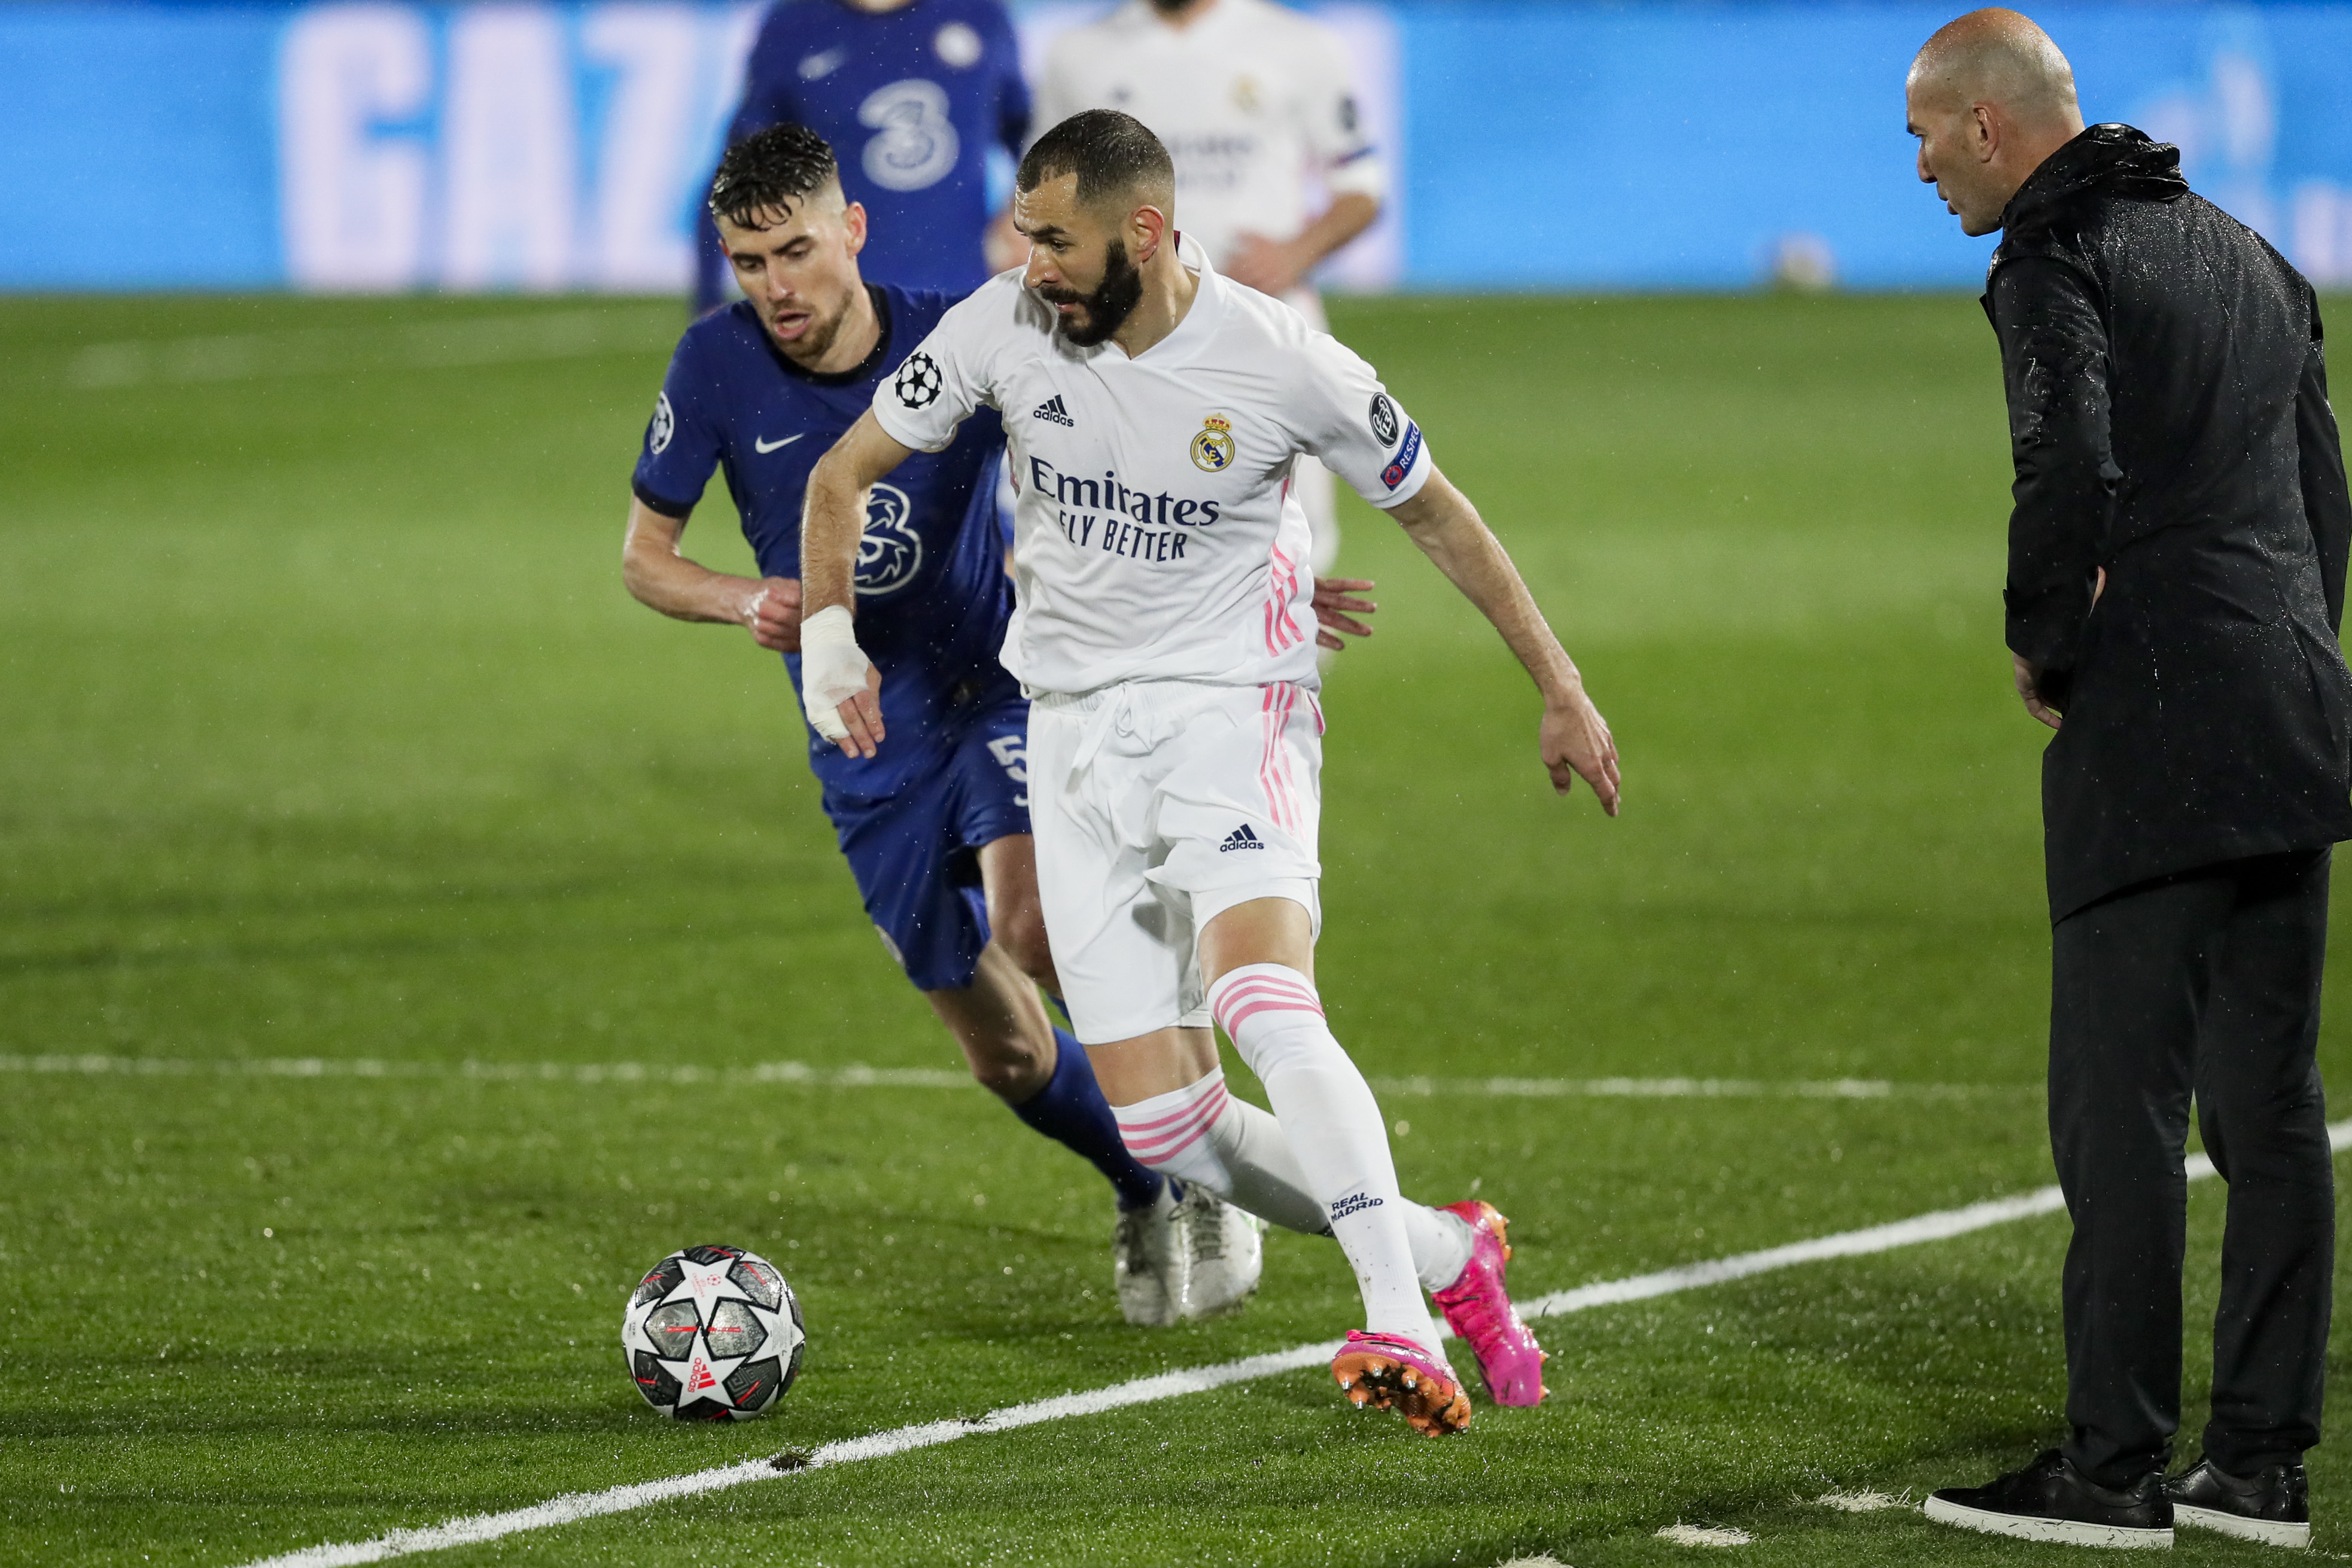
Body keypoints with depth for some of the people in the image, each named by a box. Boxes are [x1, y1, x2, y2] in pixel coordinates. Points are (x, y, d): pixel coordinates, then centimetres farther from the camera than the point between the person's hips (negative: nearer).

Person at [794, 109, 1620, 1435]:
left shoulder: (1285, 364, -13)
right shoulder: (1003, 329, -6)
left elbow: (1436, 512, 2)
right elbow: (847, 474, 9)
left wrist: (1561, 690, 4)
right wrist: (830, 632, -6)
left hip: (1235, 712, -4)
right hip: (1076, 730, 4)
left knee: (1264, 1004, -32)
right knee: (1169, 1135, -3)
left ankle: (1403, 1329, -35)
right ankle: (1453, 1257, 13)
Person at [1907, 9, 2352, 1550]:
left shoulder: (2060, 265, -7)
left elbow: (2073, 472, -21)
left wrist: (2045, 649, -7)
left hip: (2153, 733, -8)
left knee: (2120, 1105, -4)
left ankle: (2117, 1468, -4)